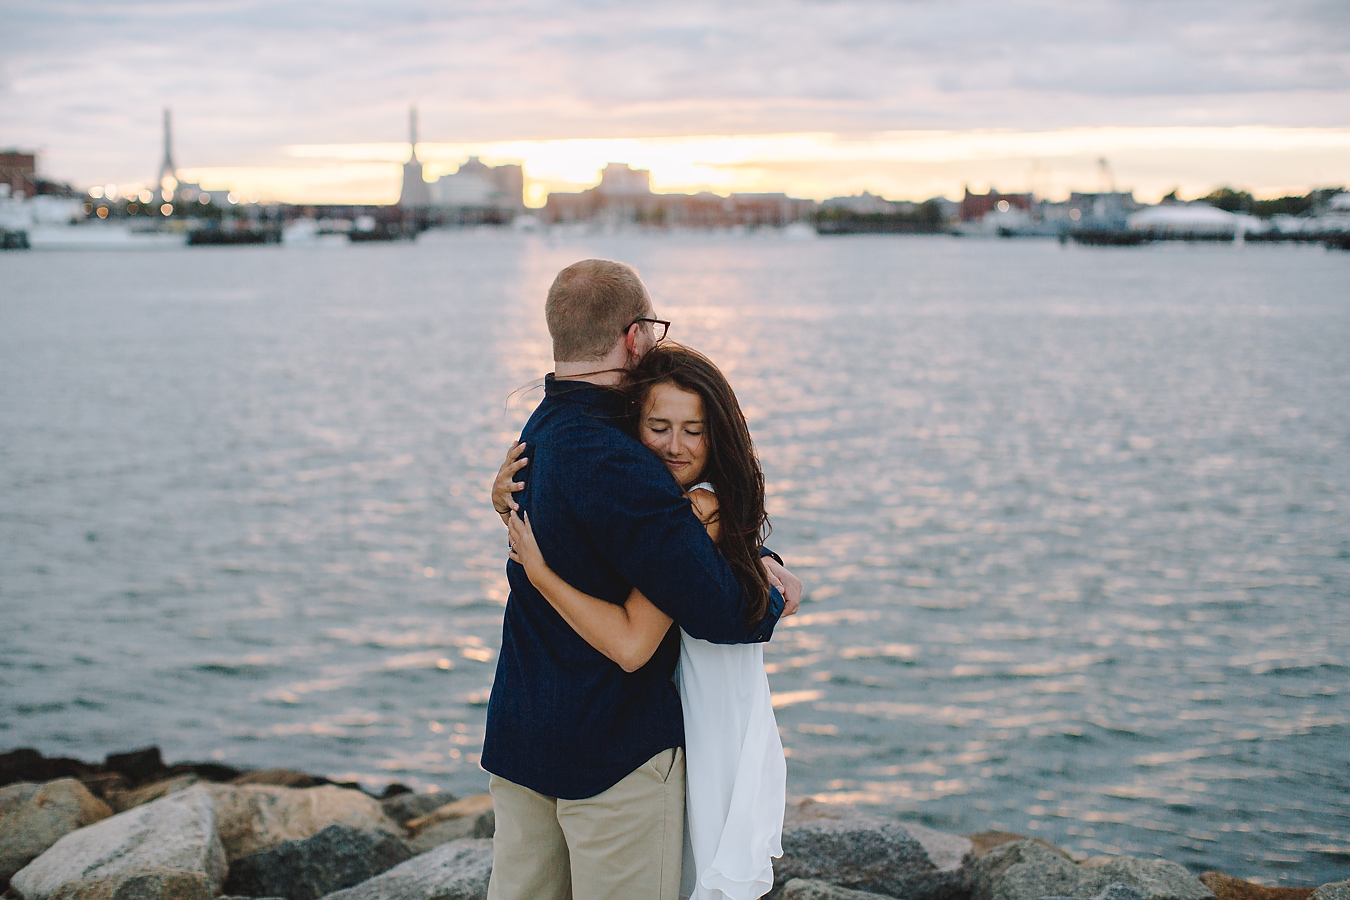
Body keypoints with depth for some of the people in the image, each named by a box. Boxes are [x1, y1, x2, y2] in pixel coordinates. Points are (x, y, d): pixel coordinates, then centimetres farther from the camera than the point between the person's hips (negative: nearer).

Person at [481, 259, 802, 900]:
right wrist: (772, 603, -4)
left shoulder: (537, 433, 8)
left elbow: (657, 523, 17)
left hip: (518, 735, 9)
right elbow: (721, 611, -26)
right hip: (616, 748, -9)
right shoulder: (610, 464, -24)